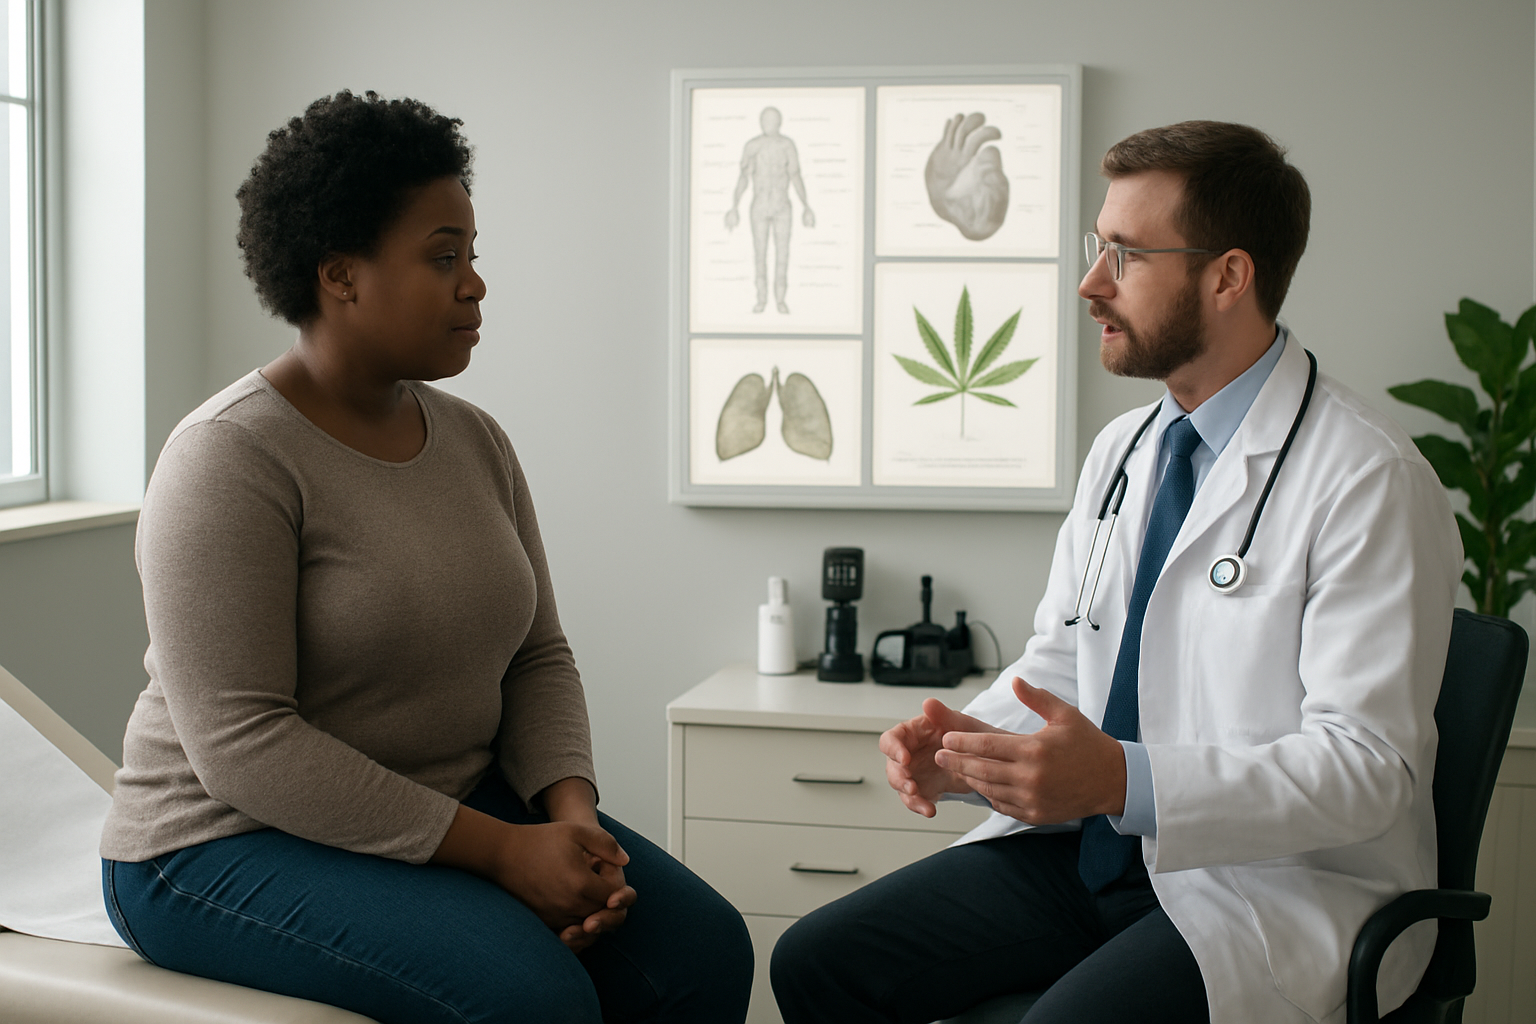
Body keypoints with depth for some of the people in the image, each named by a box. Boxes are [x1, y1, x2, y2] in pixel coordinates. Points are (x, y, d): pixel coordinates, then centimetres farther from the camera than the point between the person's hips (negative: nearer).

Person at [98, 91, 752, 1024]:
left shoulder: (476, 441, 6)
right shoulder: (230, 459, -16)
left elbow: (538, 659, 10)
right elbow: (242, 745, -22)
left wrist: (573, 815, -11)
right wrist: (499, 851, -23)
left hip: (454, 807, 7)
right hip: (232, 843, -6)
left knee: (702, 947, -12)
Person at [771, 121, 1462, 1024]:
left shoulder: (1371, 482, -15)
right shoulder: (1121, 450, 10)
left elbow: (1364, 765, -20)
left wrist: (1125, 781, -32)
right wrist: (970, 743, -7)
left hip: (1278, 884, -7)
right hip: (1090, 847, 7)